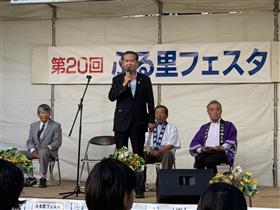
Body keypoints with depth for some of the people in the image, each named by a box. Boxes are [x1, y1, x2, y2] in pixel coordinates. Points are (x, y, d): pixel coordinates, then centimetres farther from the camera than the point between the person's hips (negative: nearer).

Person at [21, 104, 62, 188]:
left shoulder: (56, 126, 4)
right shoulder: (33, 125, 16)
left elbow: (58, 141, -3)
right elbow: (30, 141, 11)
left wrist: (49, 146, -24)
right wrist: (33, 150, -10)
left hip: (49, 152, -5)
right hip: (35, 151, 5)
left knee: (42, 153, -40)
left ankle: (43, 178, -32)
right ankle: (31, 178, -13)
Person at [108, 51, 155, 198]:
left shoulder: (145, 79, 5)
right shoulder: (117, 79, 6)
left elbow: (150, 101, 5)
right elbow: (111, 97, -6)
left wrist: (151, 120, 0)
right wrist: (124, 85, -16)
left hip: (138, 122, -1)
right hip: (122, 122, 1)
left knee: (138, 155, 1)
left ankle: (139, 188, 3)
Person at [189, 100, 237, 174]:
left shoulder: (228, 126, 19)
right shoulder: (204, 128, 27)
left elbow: (231, 141, 3)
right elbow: (194, 143, 14)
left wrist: (222, 147, -17)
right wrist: (201, 149, -9)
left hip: (221, 152, -3)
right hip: (205, 153, 3)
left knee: (209, 160, -35)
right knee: (199, 159, -33)